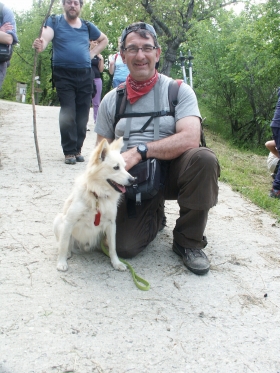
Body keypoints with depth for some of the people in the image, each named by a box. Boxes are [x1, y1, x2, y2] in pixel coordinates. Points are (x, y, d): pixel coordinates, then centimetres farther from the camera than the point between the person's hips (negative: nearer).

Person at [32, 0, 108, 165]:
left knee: (82, 113, 2)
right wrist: (40, 45, -40)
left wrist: (92, 53, 11)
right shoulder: (54, 21, 3)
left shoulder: (87, 26, 13)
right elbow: (45, 38, -16)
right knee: (68, 113, -10)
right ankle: (69, 151, -5)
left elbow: (104, 40, 28)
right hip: (63, 74, -3)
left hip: (85, 74, 4)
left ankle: (78, 149, 11)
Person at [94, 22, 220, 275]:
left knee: (204, 159, -34)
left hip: (171, 170, -1)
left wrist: (138, 152, -26)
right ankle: (155, 216, 21)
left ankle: (188, 242, -10)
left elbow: (190, 139, -20)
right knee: (125, 247, -18)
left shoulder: (178, 91, -4)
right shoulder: (111, 100, 7)